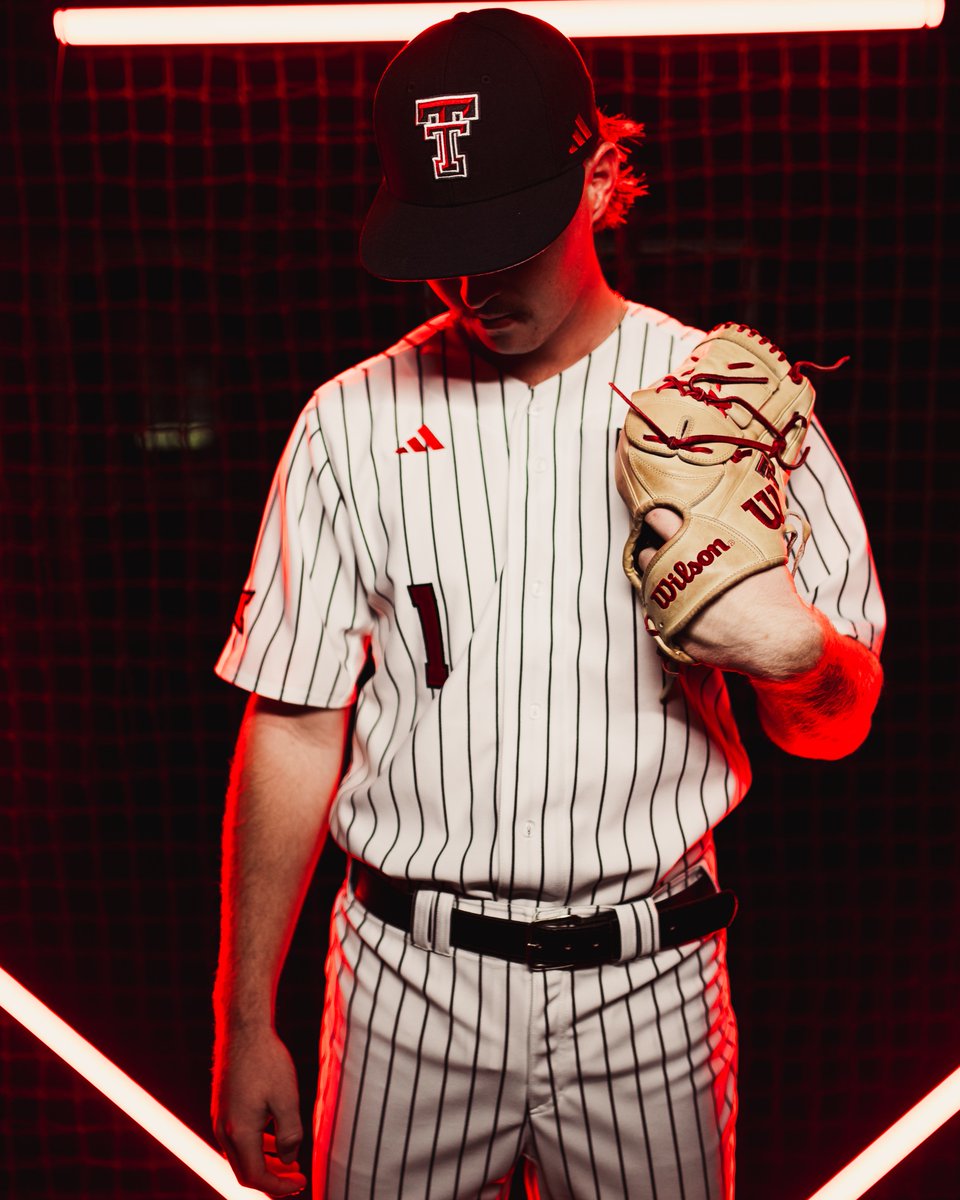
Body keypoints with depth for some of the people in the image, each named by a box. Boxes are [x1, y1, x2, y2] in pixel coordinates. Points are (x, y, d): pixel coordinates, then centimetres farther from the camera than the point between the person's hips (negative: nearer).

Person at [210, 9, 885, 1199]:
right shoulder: (353, 420, -1)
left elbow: (836, 728, 1)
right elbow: (294, 728, 0)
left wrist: (794, 651, -23)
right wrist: (245, 1023, 1)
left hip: (646, 979, 0)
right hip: (409, 970, 1)